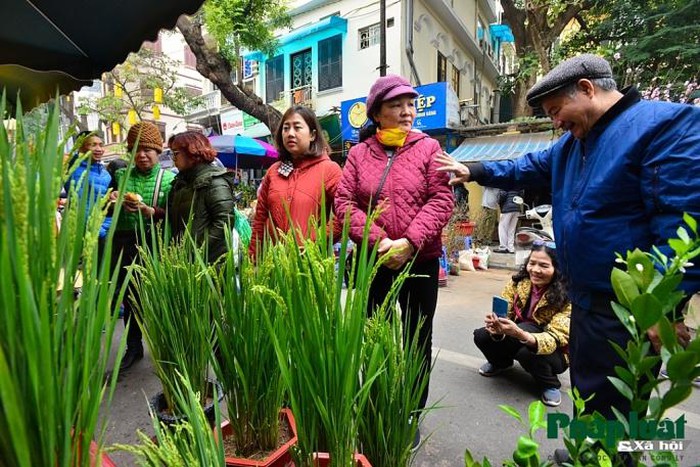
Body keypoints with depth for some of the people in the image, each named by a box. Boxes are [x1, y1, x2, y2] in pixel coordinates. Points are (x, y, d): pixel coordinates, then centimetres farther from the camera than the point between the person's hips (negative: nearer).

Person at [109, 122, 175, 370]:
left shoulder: (168, 179, -1)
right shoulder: (120, 175, 10)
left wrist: (148, 211, -23)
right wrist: (111, 199, -8)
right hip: (124, 245, 4)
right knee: (129, 298, 14)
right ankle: (133, 347, 31)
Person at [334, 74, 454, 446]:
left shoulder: (428, 148, 1)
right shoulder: (359, 153, 4)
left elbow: (441, 200, -8)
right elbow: (345, 203, -4)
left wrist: (409, 242, -19)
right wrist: (379, 241, -16)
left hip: (420, 263, -1)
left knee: (418, 342, 12)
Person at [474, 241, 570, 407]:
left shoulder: (566, 297, -25)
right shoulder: (518, 282, -15)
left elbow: (555, 339, -32)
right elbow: (504, 314, -15)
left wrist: (520, 334, -51)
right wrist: (497, 326, -40)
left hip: (554, 353, -3)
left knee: (527, 351, -36)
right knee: (481, 336, -22)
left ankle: (550, 385, -2)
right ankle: (501, 362, 13)